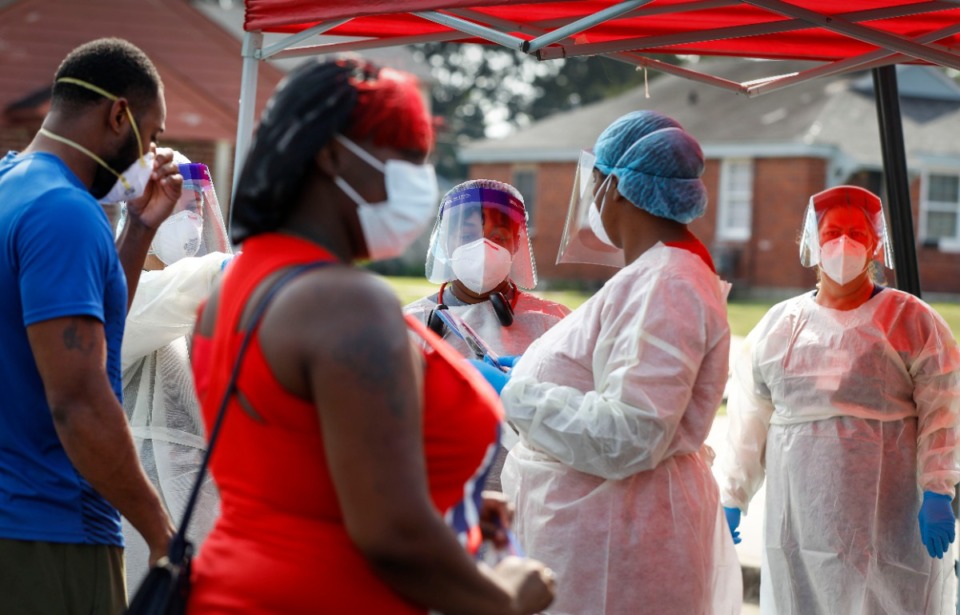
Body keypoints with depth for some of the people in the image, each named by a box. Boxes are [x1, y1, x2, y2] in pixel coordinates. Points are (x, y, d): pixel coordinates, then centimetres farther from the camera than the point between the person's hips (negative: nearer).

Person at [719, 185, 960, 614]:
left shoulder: (911, 320, 1)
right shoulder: (781, 324, 11)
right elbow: (749, 419, 12)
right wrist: (731, 498, 10)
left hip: (889, 514, -3)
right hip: (800, 520, 3)